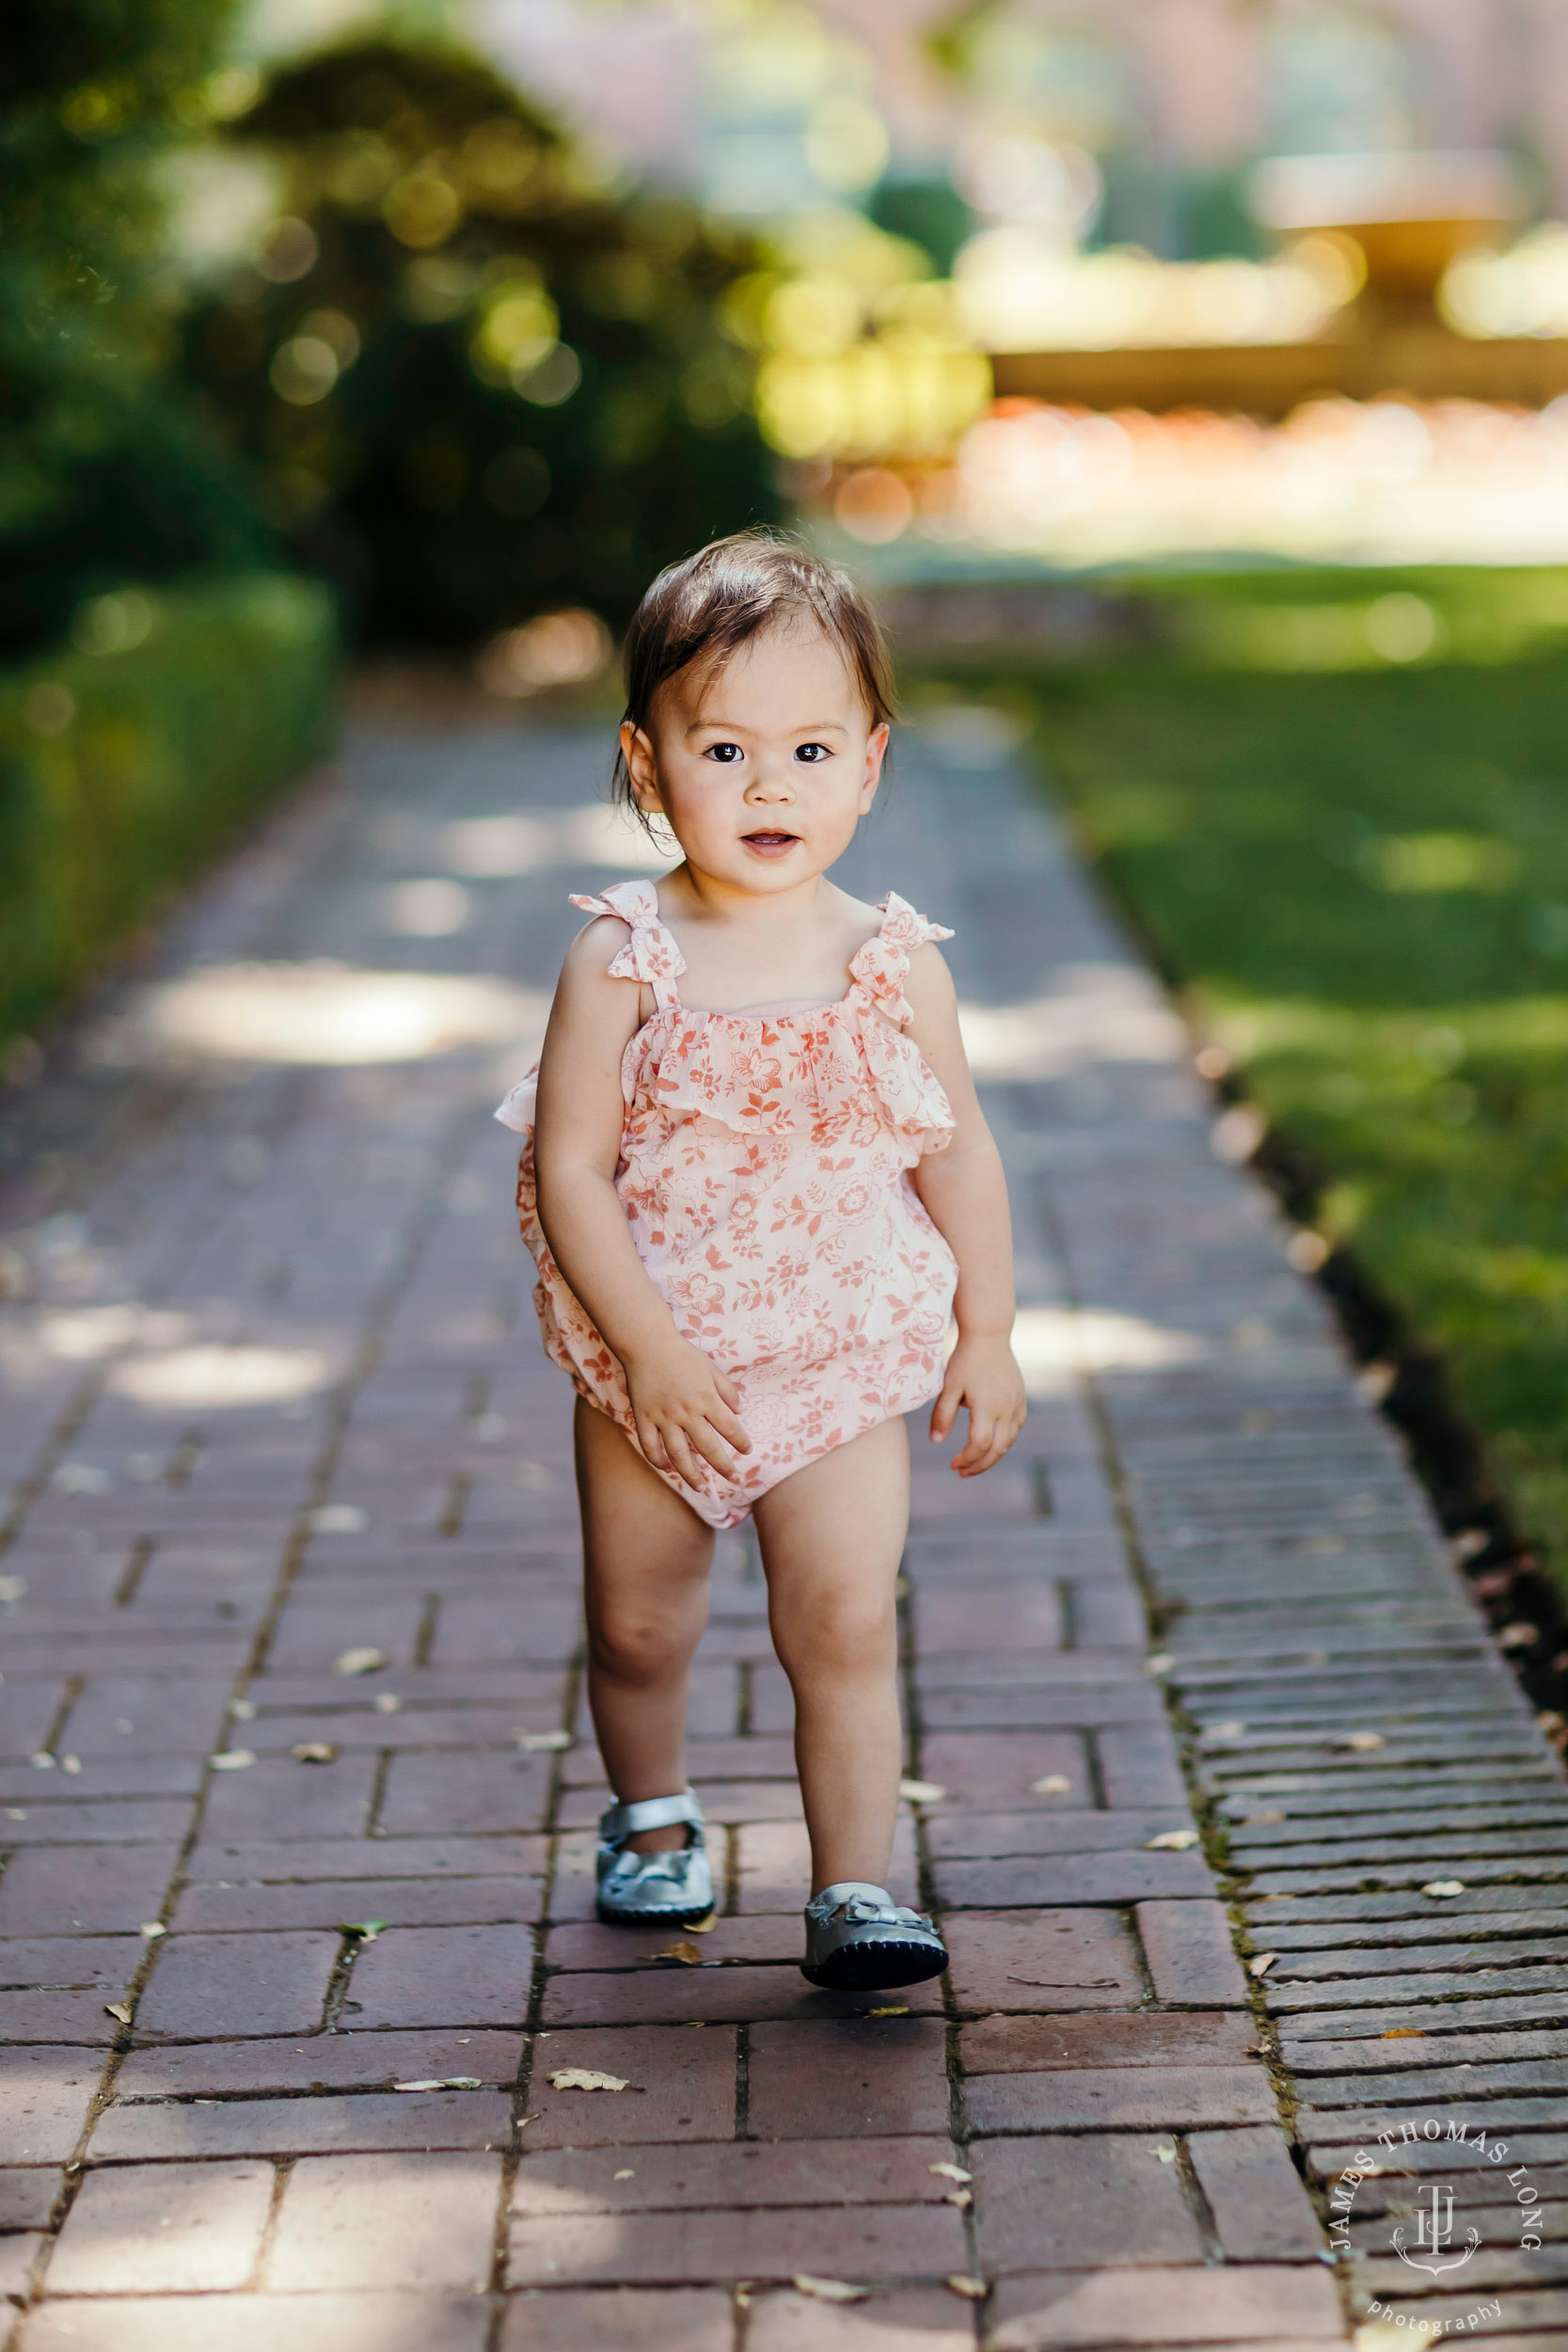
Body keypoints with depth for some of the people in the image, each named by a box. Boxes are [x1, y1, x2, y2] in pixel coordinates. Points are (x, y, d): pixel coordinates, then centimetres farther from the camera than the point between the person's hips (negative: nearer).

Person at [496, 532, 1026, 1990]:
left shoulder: (896, 967, -6)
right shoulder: (622, 962, -12)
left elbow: (959, 1156, 4)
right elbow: (567, 1170, -13)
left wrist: (987, 1338, 4)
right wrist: (653, 1352, -18)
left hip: (840, 1371, 0)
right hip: (648, 1372, 0)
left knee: (846, 1627, -7)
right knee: (636, 1628, 14)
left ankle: (854, 1892, 3)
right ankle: (651, 1816, 41)